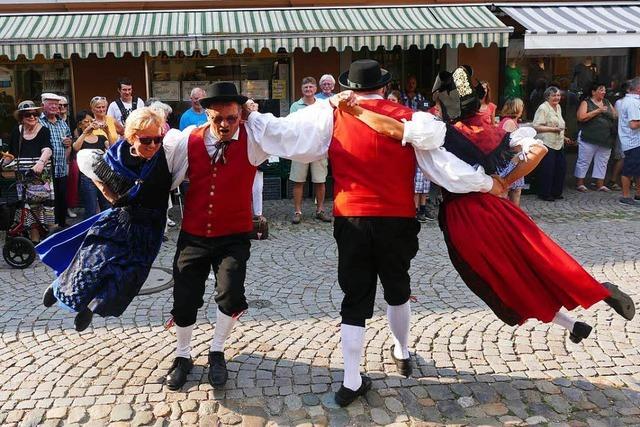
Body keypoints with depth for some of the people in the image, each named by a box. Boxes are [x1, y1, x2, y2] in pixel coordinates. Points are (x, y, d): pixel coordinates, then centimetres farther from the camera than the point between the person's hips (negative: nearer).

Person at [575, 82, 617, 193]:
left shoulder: (607, 103, 15)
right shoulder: (586, 102, -1)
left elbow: (616, 116, 17)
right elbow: (581, 117, -15)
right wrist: (597, 111, -15)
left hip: (606, 140, 5)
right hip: (589, 138, -5)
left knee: (602, 162, 8)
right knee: (584, 161, 0)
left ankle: (600, 184, 16)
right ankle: (580, 183, 8)